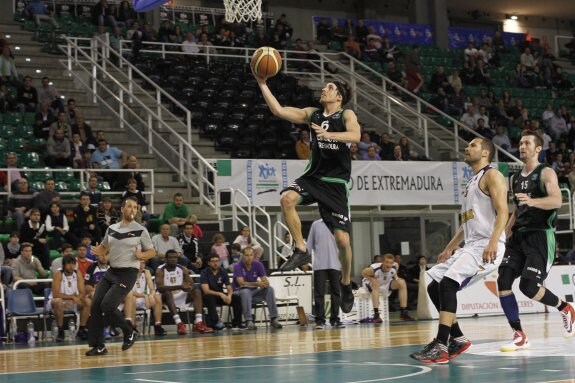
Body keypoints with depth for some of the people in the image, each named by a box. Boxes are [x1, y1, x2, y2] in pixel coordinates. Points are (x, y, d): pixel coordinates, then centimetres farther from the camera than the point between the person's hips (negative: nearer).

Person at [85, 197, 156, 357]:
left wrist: (141, 255, -19)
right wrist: (97, 251, 1)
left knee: (107, 306, -18)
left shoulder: (140, 230, -4)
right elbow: (104, 247, 24)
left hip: (128, 273, -6)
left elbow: (152, 252, 2)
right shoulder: (111, 229, 10)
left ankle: (129, 332, 6)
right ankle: (98, 346, 7)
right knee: (95, 306, -2)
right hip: (111, 271, 6)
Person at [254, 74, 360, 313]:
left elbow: (355, 136, -25)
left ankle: (346, 285, 16)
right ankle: (300, 250, -16)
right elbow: (278, 110, 4)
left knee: (342, 239, -6)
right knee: (287, 198, -30)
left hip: (335, 184, -4)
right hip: (312, 177, 4)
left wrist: (329, 134, -40)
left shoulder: (346, 115, -4)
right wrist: (263, 84, -3)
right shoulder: (312, 114, 10)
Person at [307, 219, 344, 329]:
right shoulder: (316, 224, 6)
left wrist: (343, 263, -1)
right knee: (319, 293, -4)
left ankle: (335, 319, 11)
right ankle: (320, 321, -1)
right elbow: (309, 244, 8)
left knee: (336, 292, 3)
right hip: (319, 265, -1)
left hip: (335, 265, 1)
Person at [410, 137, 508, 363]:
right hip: (470, 245, 10)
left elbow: (502, 213, -17)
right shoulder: (472, 182, 24)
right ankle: (457, 339, 11)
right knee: (434, 287, 6)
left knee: (448, 284, -24)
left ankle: (441, 346, -26)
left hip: (487, 245, -10)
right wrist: (450, 248, 19)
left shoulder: (492, 176, -5)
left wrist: (492, 243, -30)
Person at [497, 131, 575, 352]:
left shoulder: (546, 173, -5)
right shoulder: (515, 179, 16)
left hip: (540, 236, -7)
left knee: (529, 286, -16)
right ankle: (519, 336, -2)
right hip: (519, 235, 7)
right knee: (503, 282, -9)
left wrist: (532, 201, -39)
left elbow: (557, 201, -22)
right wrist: (506, 233, 13)